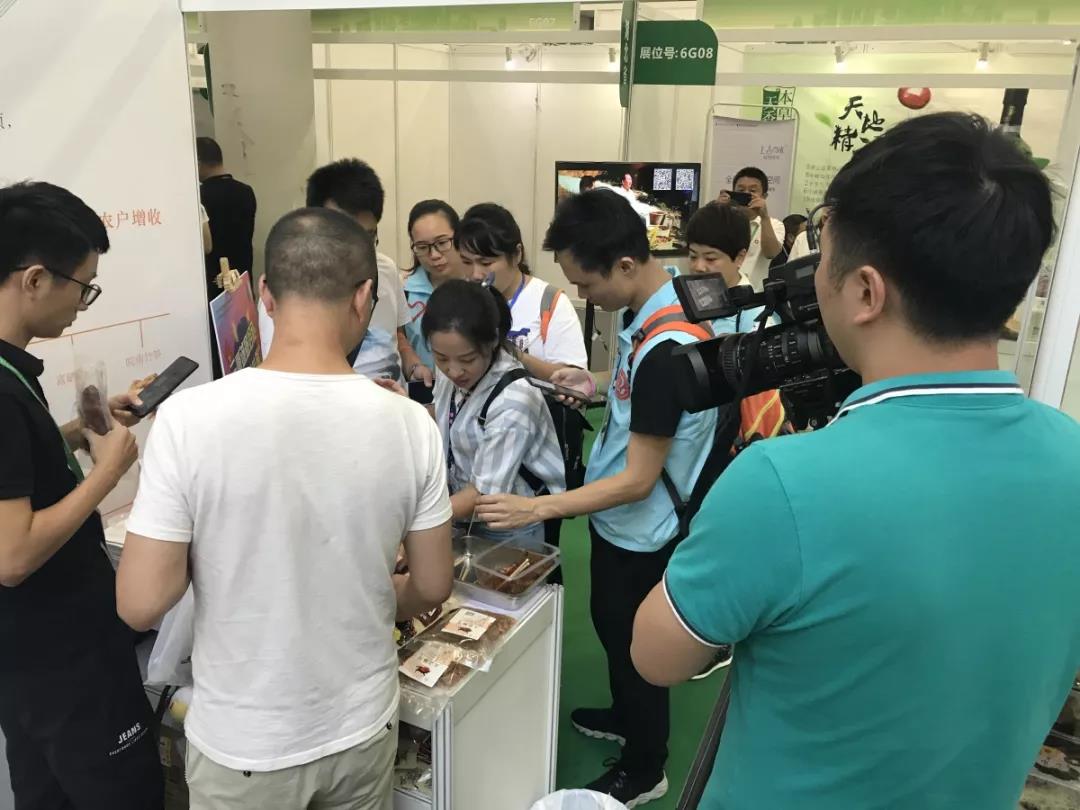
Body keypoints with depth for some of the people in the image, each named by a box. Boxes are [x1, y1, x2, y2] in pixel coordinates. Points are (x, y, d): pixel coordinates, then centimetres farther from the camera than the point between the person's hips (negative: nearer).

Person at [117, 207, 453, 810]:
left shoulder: (190, 418, -22)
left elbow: (141, 604, -16)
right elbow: (433, 589, -5)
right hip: (363, 727, 2)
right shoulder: (410, 423, -16)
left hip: (244, 744, -1)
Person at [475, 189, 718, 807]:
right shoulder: (656, 304, -3)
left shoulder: (665, 348, -33)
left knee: (634, 648, 13)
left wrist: (536, 509, -26)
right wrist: (600, 386, 1)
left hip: (641, 531, -9)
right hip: (620, 519, 9)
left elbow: (638, 480, -28)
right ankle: (625, 716, 54)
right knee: (612, 630, 28)